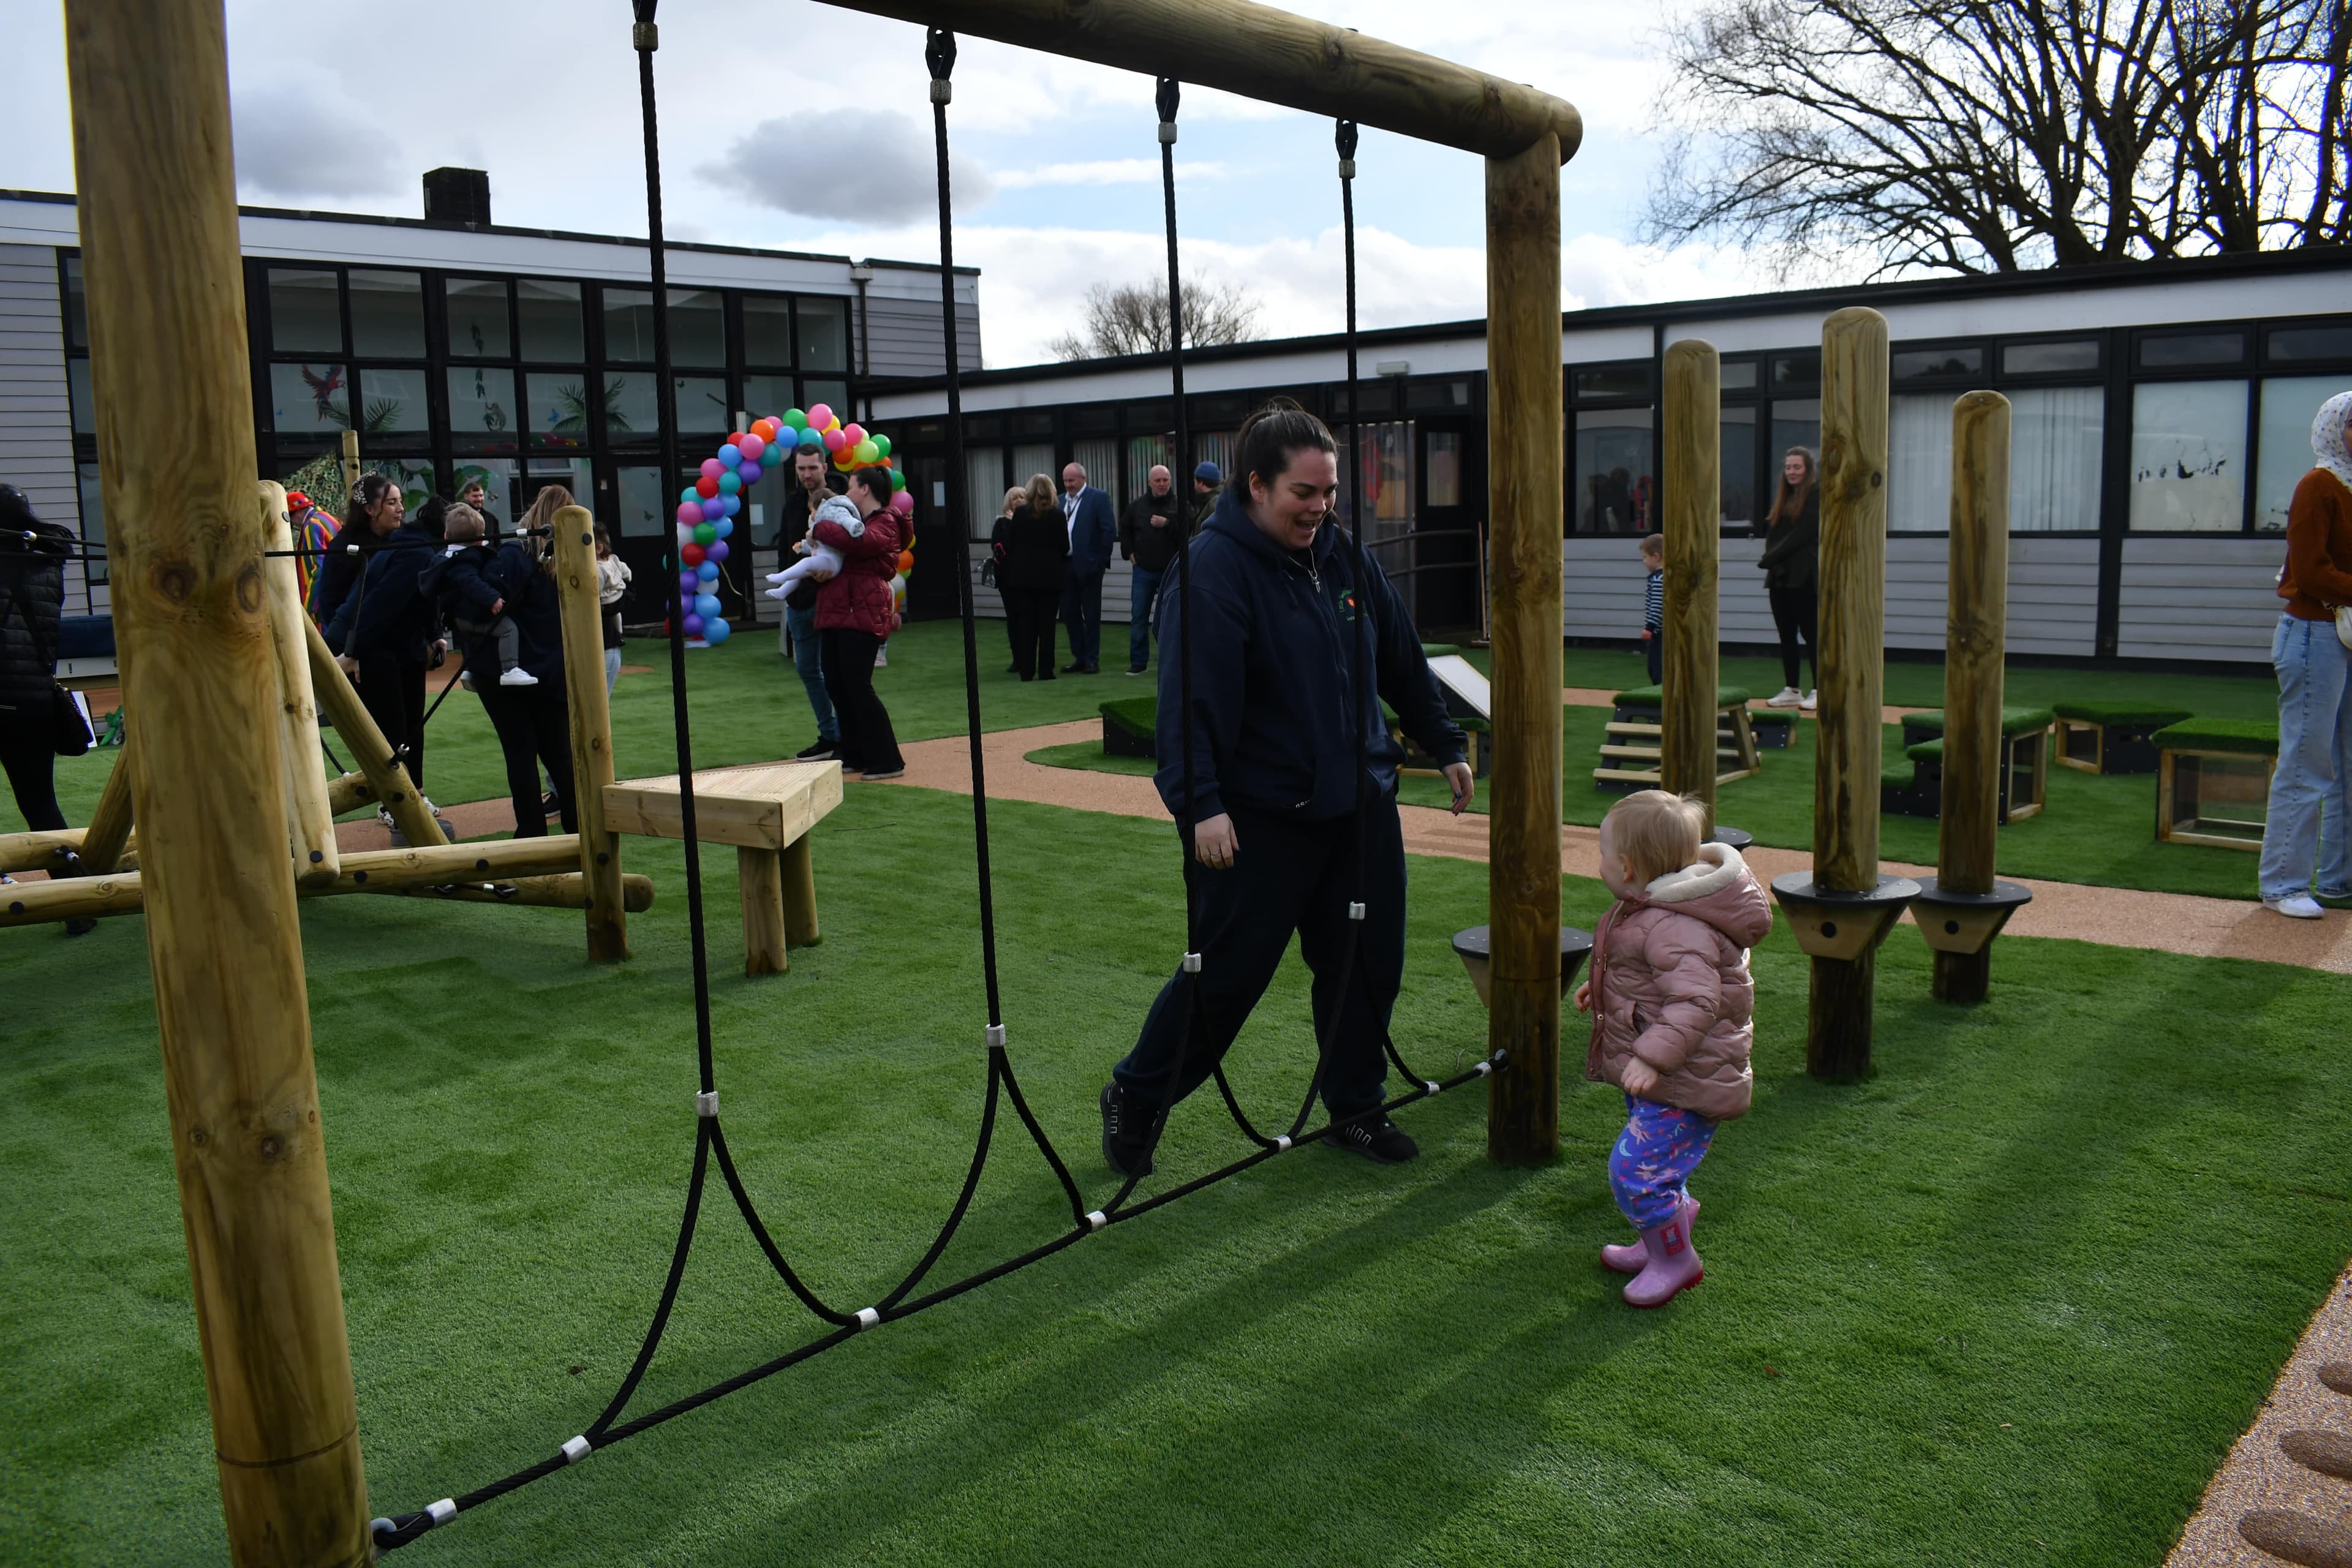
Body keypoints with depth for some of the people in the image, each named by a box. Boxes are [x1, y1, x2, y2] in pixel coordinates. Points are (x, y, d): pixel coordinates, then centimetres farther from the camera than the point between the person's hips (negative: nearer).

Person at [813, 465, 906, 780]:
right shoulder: (859, 520, 26)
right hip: (836, 611, 10)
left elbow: (856, 541, -26)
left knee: (857, 685, -11)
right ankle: (855, 756, 16)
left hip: (861, 613, -10)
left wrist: (819, 530, -13)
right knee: (836, 686, 8)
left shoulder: (885, 524, -6)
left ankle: (887, 761, -5)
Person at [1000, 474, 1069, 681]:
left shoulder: (1020, 513, -5)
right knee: (1046, 623, 4)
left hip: (1023, 575, 1)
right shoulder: (1058, 515, -8)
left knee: (1025, 623, 7)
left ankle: (1026, 670, 7)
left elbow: (1009, 544, -3)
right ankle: (1045, 670, 3)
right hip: (1050, 576, -1)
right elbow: (1065, 547, -4)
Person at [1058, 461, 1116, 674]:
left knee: (1091, 614, 2)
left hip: (1088, 565, -6)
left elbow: (1109, 529, -9)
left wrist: (1102, 558, -11)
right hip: (1065, 565, 6)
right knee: (1069, 613, 8)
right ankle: (1079, 657, 17)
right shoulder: (1060, 501, 13)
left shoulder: (1098, 498, -4)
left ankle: (1092, 659, 8)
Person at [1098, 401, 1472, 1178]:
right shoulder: (1214, 565, -14)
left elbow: (1402, 660, 18)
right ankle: (1134, 1099, 21)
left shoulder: (1344, 558, 8)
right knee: (1226, 972, 0)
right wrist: (1202, 802, -27)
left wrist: (1445, 745, 22)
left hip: (1359, 804, 7)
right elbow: (1194, 692, -22)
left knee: (1367, 964, 12)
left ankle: (1356, 1107, 31)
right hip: (1259, 816, -7)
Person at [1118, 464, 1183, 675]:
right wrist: (1129, 552, 13)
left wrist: (1167, 524, -23)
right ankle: (1138, 662, 11)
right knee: (1138, 618, 3)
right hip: (1143, 571, 3)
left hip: (1170, 571, -3)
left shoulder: (1179, 505, -7)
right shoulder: (1137, 506, 5)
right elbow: (1124, 529, 23)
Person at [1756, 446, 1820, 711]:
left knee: (1811, 634, -5)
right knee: (1786, 635, 9)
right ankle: (1790, 690, 15)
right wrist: (1770, 559, -6)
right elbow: (1772, 532, 13)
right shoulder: (1781, 496, 16)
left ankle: (1819, 691, -1)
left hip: (1804, 577, -7)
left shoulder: (1816, 495, -6)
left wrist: (1769, 558, -14)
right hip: (1779, 576, 7)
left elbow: (1803, 534, -14)